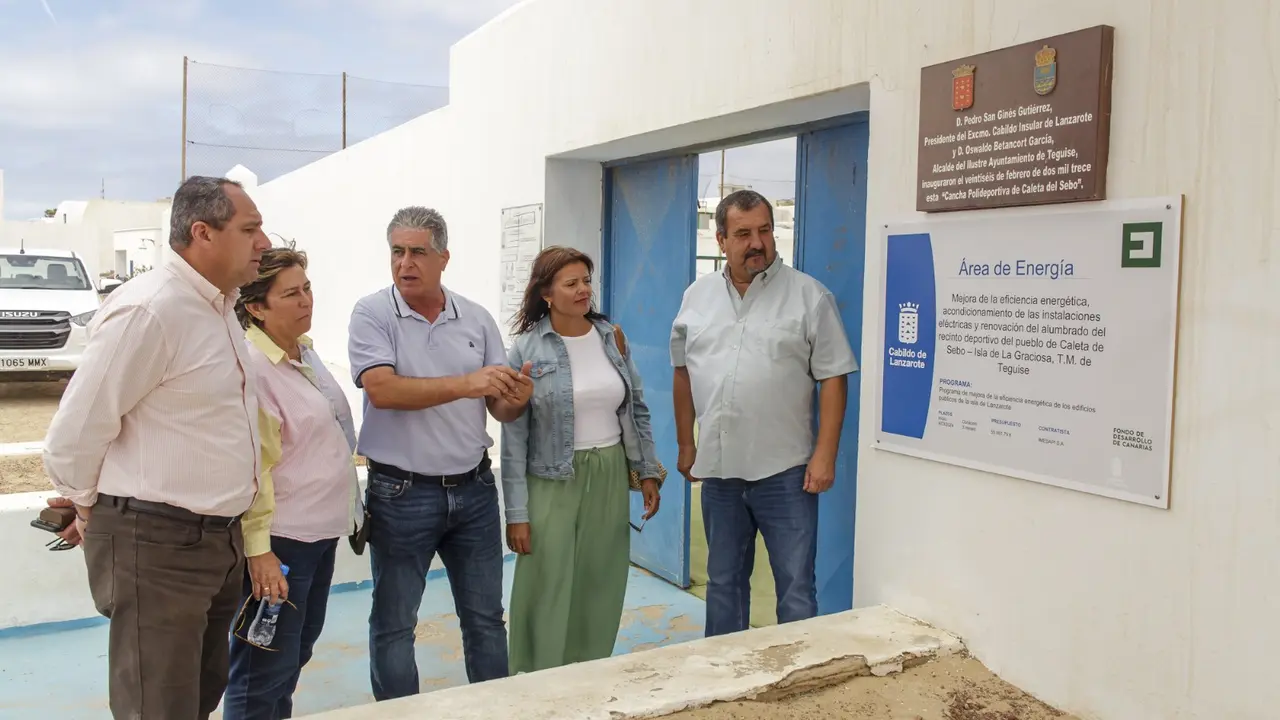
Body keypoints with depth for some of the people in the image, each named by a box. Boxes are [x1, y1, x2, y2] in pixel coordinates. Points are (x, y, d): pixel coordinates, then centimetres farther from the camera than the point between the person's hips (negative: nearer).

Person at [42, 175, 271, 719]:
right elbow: (73, 436, -15)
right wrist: (94, 514, 0)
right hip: (156, 545, -9)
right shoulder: (149, 310, -20)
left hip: (219, 539, 9)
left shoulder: (220, 307, 9)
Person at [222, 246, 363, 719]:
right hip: (280, 539, -9)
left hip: (320, 530, 9)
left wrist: (350, 506, 22)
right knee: (265, 672, 1)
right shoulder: (250, 366, -18)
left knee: (297, 653, 22)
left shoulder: (304, 351, 9)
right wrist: (257, 549, -22)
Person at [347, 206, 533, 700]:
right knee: (394, 623, 11)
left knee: (486, 617, 15)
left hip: (474, 490, 3)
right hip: (401, 494, -3)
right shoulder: (372, 314, -7)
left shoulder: (476, 319, 3)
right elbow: (382, 390, -22)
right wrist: (465, 385, -30)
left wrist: (517, 399, -21)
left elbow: (499, 408, 3)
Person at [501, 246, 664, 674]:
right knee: (547, 590, 2)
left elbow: (637, 409, 11)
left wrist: (648, 471, 8)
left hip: (610, 477, 4)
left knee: (602, 587, 13)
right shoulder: (527, 348, -9)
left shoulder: (611, 337, 3)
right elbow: (514, 435, -9)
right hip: (553, 482, -4)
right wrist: (516, 512, -11)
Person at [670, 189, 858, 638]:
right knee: (723, 582, 18)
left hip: (785, 472, -4)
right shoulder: (697, 296, 6)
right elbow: (683, 372, 13)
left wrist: (825, 456, -13)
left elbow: (832, 379, -7)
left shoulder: (809, 296, -6)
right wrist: (685, 445, 12)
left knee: (796, 589, 4)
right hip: (718, 470, 4)